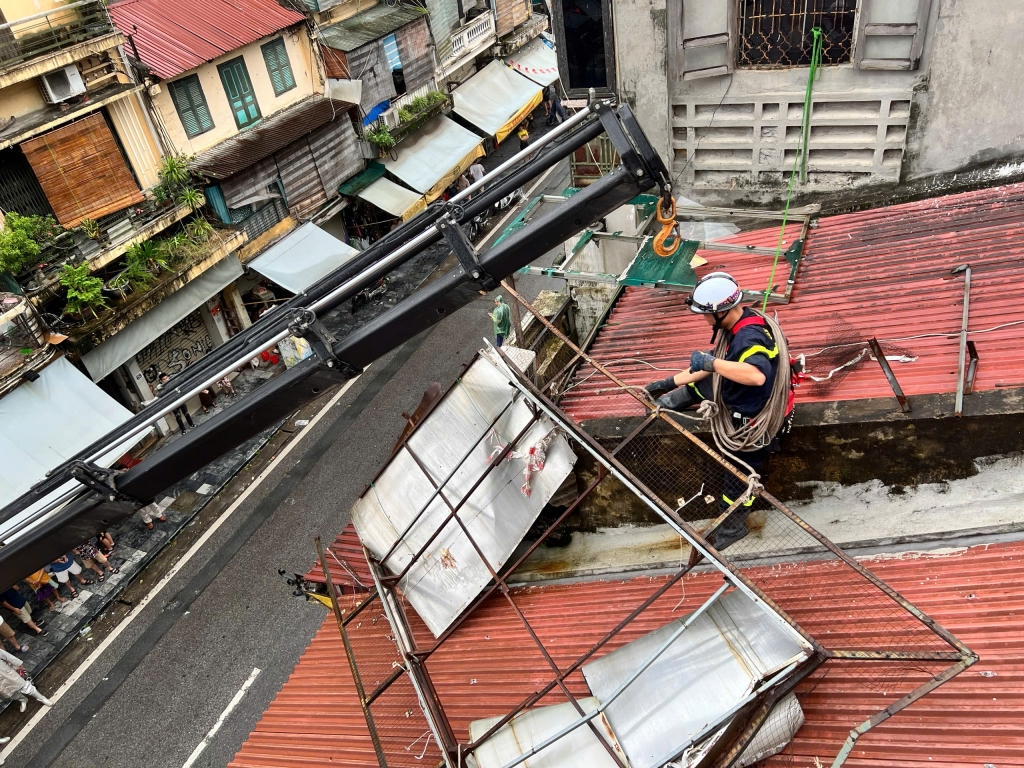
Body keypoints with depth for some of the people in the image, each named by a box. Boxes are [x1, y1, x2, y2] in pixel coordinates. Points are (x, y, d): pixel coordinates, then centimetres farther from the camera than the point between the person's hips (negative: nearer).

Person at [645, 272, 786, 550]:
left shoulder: (749, 339, -35)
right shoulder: (740, 323, -6)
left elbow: (757, 375, -56)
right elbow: (712, 367, 6)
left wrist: (711, 362, -47)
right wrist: (670, 382, 8)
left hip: (749, 417, -8)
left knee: (740, 473, 11)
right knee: (696, 383, 19)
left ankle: (732, 526, 31)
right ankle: (668, 403, 46)